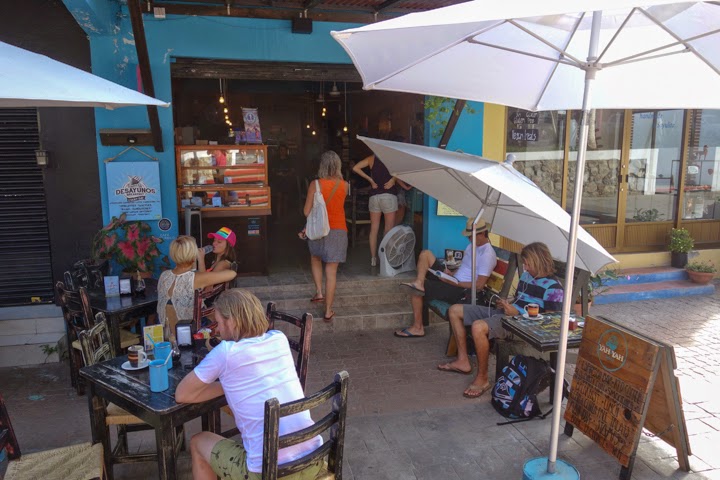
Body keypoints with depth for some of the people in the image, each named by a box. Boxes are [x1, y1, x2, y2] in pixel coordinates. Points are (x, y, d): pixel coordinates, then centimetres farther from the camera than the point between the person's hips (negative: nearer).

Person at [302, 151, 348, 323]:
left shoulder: (315, 184, -9)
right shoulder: (344, 185, -2)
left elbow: (307, 211, -7)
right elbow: (336, 205, 4)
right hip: (338, 230, 1)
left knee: (315, 258, 30)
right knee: (331, 271, 4)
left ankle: (319, 292, 19)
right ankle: (328, 311, 8)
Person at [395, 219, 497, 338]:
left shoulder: (487, 255, -19)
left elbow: (479, 285, -23)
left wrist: (454, 282, -20)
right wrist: (451, 274, 2)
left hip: (460, 291, -10)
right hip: (453, 280, 10)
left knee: (415, 291, -12)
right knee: (425, 254, 0)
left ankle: (417, 328, 0)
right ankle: (418, 283, -18)